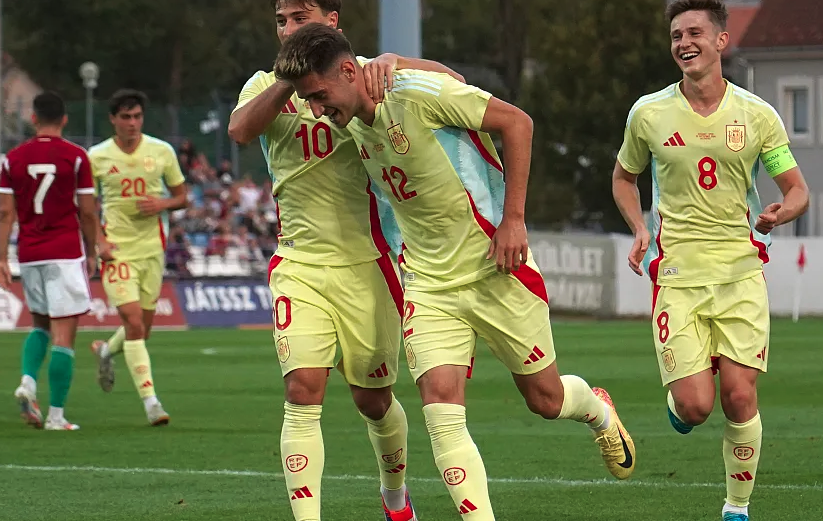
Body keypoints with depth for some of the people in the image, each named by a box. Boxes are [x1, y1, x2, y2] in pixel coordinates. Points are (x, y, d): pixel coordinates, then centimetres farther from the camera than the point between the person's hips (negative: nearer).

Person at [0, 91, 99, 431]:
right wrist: (91, 253, 10)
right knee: (64, 334, -1)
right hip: (66, 255, -4)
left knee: (40, 324, 23)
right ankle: (56, 415, -5)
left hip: (29, 255, 4)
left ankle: (27, 381, -2)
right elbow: (87, 212, -2)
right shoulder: (76, 157, -4)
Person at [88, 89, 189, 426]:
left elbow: (182, 197, 11)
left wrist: (162, 204, -11)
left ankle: (106, 351, 44)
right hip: (117, 250, -3)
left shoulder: (162, 152, 2)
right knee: (133, 322, -14)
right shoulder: (97, 157, -3)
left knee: (143, 328, 11)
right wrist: (98, 240, -8)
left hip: (152, 247, 3)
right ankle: (150, 400, -12)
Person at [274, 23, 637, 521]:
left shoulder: (418, 91, -21)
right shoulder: (352, 124, 0)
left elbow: (516, 121, -16)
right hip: (429, 287, 5)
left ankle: (597, 408, 44)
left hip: (494, 270, -5)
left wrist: (513, 218, -18)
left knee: (546, 399, 9)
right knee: (441, 406, -13)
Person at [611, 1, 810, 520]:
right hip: (677, 276, 0)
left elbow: (798, 189, 6)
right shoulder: (649, 113, 2)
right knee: (695, 407, -10)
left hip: (741, 273, 0)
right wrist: (641, 230, 2)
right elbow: (625, 176, 19)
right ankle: (677, 400, 28)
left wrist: (781, 211, -17)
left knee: (740, 399, -8)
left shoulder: (757, 115, 1)